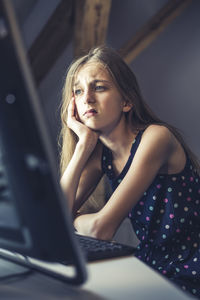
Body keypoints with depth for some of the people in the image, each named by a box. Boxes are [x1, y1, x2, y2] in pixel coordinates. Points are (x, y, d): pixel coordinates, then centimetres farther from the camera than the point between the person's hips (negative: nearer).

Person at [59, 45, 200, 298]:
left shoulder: (156, 137, -20)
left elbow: (101, 228, -24)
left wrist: (72, 219, -3)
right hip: (150, 269, 6)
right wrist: (83, 144, -13)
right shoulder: (100, 152, 1)